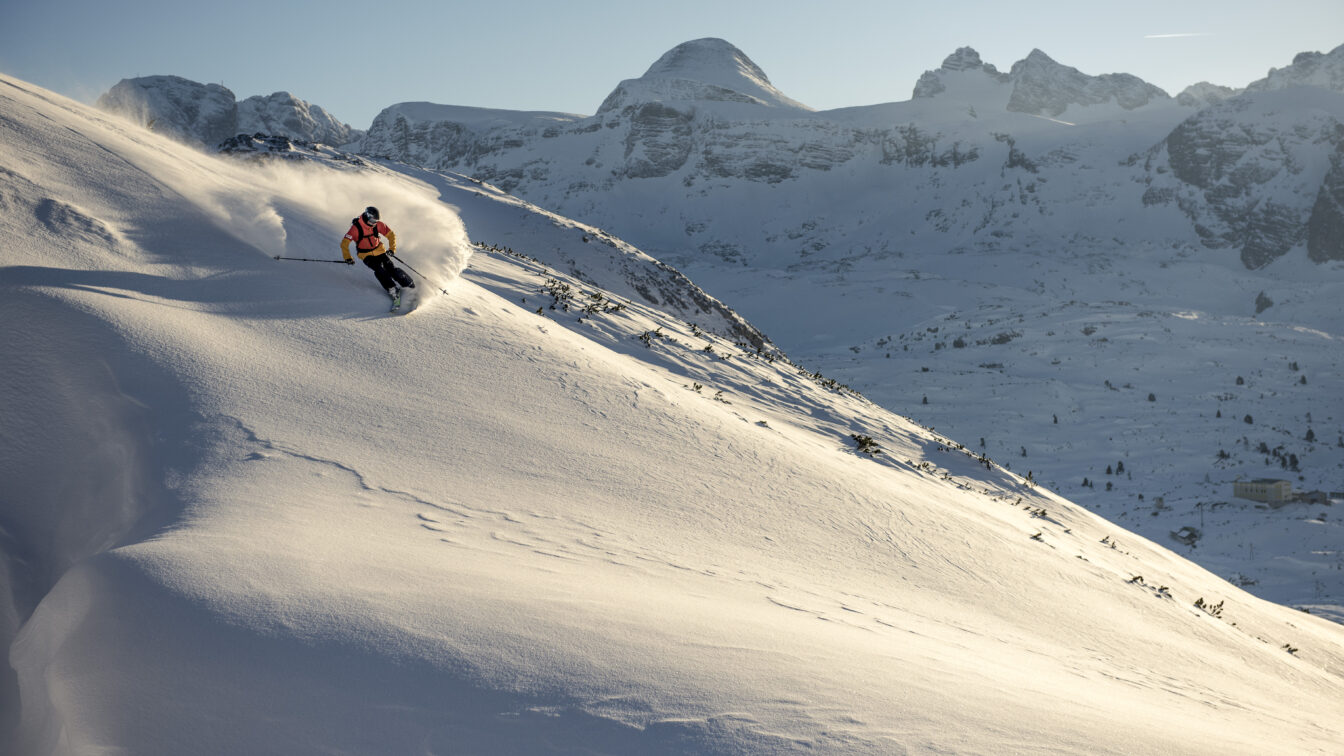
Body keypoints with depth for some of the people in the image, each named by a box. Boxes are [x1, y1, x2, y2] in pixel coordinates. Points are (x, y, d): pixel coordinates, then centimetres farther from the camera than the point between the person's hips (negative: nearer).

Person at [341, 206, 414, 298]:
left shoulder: (378, 224, -13)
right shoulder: (356, 228, -23)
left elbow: (391, 234, -2)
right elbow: (344, 243, -22)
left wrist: (392, 249, -13)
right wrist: (347, 258, -31)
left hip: (379, 250, 3)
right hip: (366, 255, -3)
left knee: (390, 268, -10)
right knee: (379, 269, -25)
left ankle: (408, 282, 6)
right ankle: (391, 288, -19)